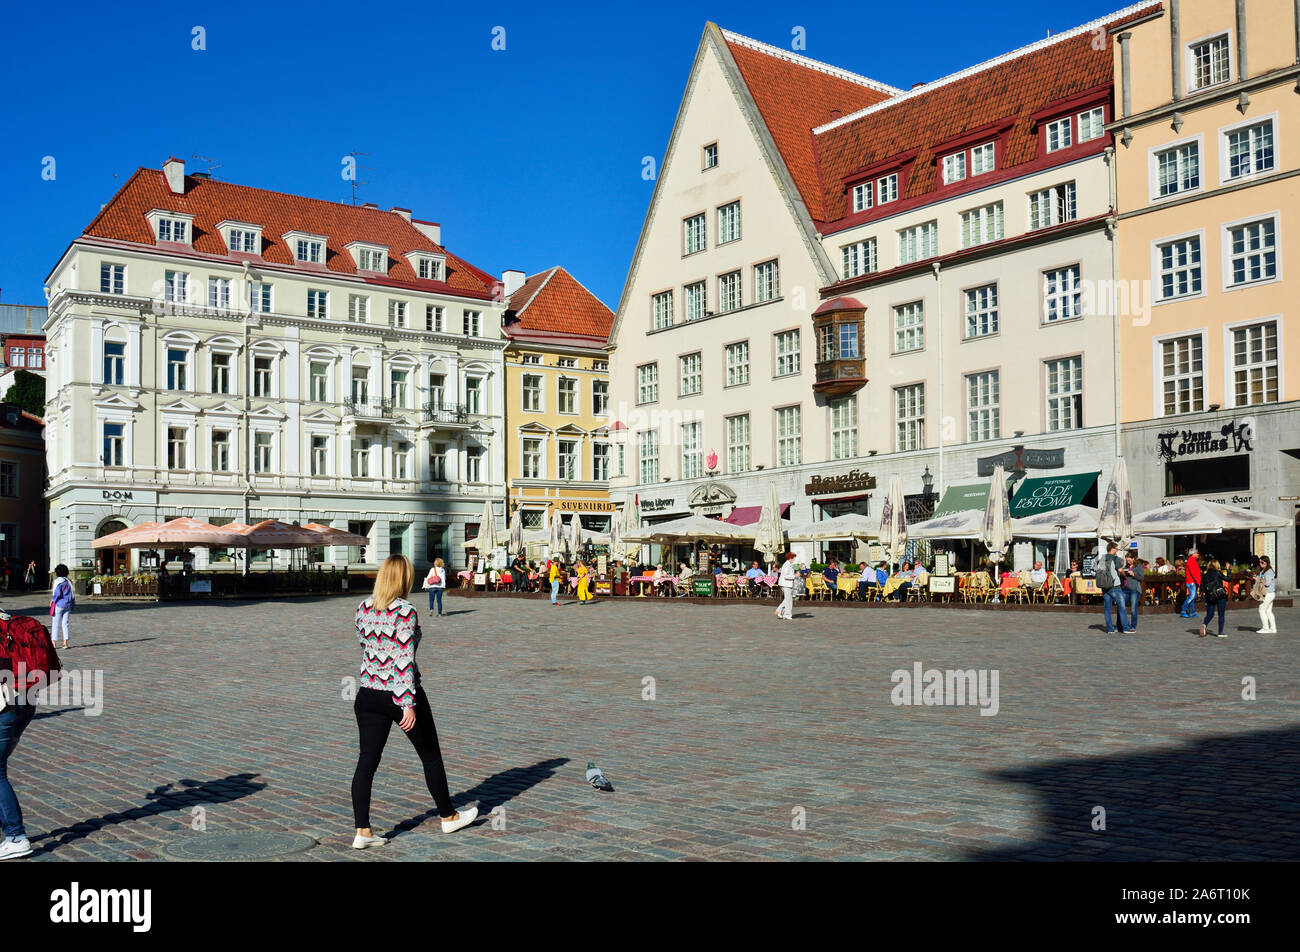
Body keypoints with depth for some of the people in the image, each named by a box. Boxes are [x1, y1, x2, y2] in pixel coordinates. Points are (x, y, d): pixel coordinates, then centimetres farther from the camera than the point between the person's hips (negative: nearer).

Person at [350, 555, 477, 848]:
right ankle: (448, 817, 27)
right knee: (431, 756, 12)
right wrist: (409, 705, -21)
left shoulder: (363, 608, 2)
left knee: (366, 762, 7)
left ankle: (362, 832, 4)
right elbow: (404, 659, -22)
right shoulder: (404, 611, -18)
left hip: (368, 694, 6)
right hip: (401, 695, -5)